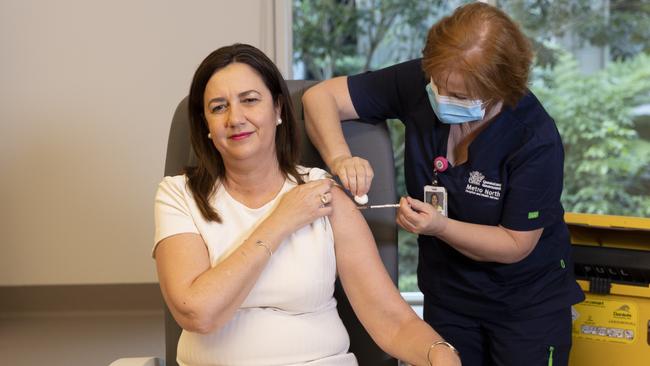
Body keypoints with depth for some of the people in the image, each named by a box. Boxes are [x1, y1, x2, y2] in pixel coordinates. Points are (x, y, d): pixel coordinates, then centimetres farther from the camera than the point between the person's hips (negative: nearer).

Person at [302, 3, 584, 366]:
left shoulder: (537, 141, -26)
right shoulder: (418, 83, -18)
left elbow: (516, 244, -18)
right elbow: (321, 97, -14)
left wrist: (440, 227, -33)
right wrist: (340, 158, -33)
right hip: (447, 293, 3)